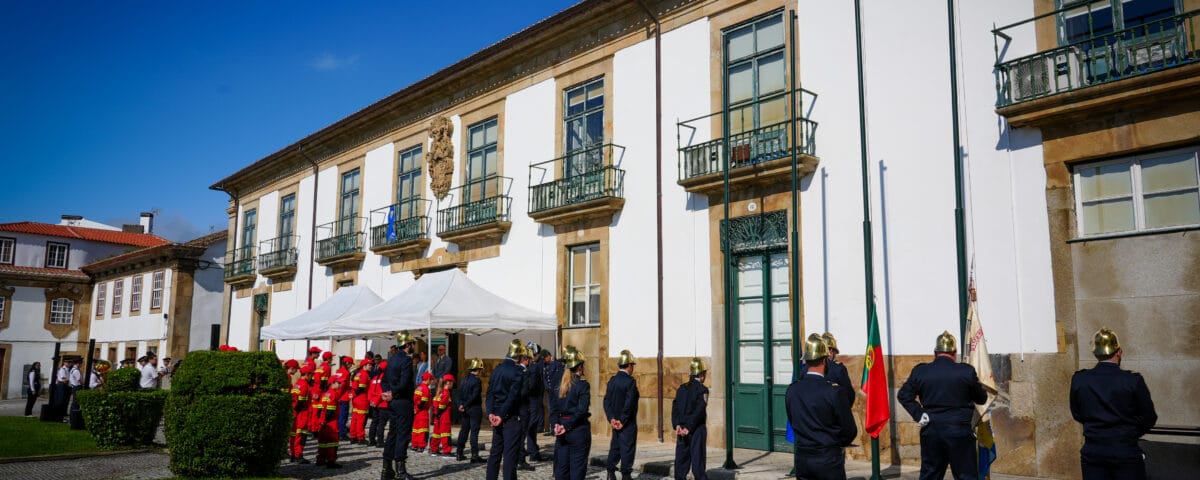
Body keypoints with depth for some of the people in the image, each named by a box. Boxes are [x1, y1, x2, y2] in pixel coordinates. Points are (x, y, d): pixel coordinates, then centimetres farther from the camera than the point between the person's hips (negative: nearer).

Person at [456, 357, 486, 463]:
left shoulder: (465, 379, 8)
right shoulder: (477, 380, -15)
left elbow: (460, 393, 5)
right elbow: (474, 396, -18)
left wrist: (461, 404, -3)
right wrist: (464, 406, -9)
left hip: (466, 409, 7)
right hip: (475, 408, -7)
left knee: (464, 430, 15)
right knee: (474, 431, -5)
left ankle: (459, 454, 20)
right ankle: (474, 455, -4)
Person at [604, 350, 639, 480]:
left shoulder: (612, 380, 5)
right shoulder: (630, 381, -16)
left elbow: (607, 400, 2)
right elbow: (629, 403, -21)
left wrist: (611, 418, -2)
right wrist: (622, 421, -14)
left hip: (616, 422, 7)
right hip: (627, 423, -7)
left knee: (615, 446, 16)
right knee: (627, 447, 2)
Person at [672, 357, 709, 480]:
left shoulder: (681, 388, 9)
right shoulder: (702, 389, -8)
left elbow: (675, 408, 1)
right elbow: (699, 411, -15)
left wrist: (677, 425, -5)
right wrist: (689, 428, -13)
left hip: (681, 430, 5)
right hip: (697, 430, -5)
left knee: (681, 460, 9)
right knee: (697, 461, -2)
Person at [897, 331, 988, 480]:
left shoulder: (920, 371, -2)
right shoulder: (967, 372, -7)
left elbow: (903, 395, -2)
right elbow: (982, 399, 4)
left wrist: (918, 414, -1)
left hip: (931, 432, 2)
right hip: (959, 433, -2)